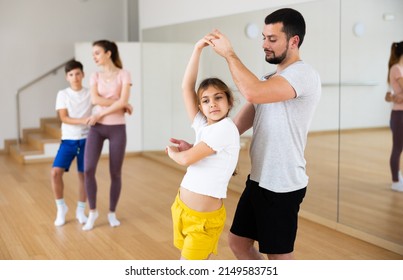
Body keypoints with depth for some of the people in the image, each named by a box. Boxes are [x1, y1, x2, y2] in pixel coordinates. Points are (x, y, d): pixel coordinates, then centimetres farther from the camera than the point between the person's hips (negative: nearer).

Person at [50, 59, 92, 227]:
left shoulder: (90, 93, 2)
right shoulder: (63, 94, 0)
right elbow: (64, 118, -9)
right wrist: (83, 120, -23)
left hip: (85, 139, 1)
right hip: (68, 140, 0)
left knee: (84, 175, 4)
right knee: (55, 172, -13)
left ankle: (80, 210, 21)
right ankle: (61, 207, 7)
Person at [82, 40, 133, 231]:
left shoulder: (123, 74, -3)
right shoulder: (95, 76, 7)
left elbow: (122, 101, -14)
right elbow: (95, 100, -9)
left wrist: (100, 114, -12)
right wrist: (121, 104, -14)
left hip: (117, 128, -2)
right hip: (97, 128, 3)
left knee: (115, 173, 3)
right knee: (88, 170, -9)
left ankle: (112, 213, 21)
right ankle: (92, 211, 9)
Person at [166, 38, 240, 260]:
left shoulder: (225, 128, -17)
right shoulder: (202, 125, 3)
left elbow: (187, 159, -17)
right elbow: (186, 87, 0)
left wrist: (172, 152, 6)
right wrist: (198, 49, -6)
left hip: (204, 217, -7)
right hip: (182, 208, 7)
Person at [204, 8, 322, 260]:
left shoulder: (304, 74, -16)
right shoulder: (269, 80, 13)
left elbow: (254, 93, -32)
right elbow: (238, 125, 10)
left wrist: (229, 53, -20)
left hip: (283, 185, -9)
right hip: (258, 180, 9)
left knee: (279, 256, 6)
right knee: (238, 242, 18)